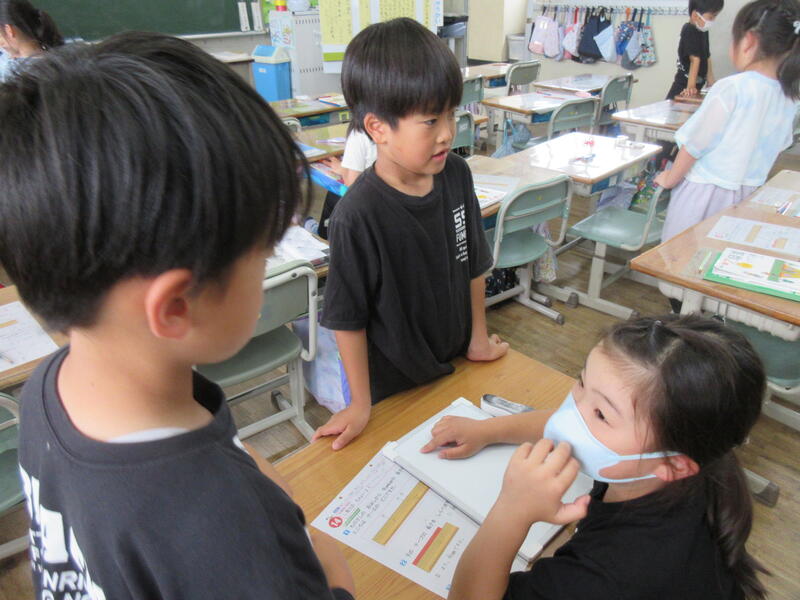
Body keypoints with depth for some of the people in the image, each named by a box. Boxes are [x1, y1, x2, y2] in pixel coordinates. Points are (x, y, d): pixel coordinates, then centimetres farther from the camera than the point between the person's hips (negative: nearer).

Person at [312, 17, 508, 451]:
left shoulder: (456, 175, -12)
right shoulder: (358, 216, -28)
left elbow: (473, 265, 2)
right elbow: (347, 318, -19)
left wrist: (478, 337, 10)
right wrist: (360, 404, -10)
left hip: (456, 364, 5)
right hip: (392, 385, -5)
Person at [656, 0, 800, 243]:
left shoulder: (732, 88, -17)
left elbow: (693, 144, -14)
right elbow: (779, 146, 14)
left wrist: (670, 178, 0)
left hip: (706, 191, -6)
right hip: (747, 194, 6)